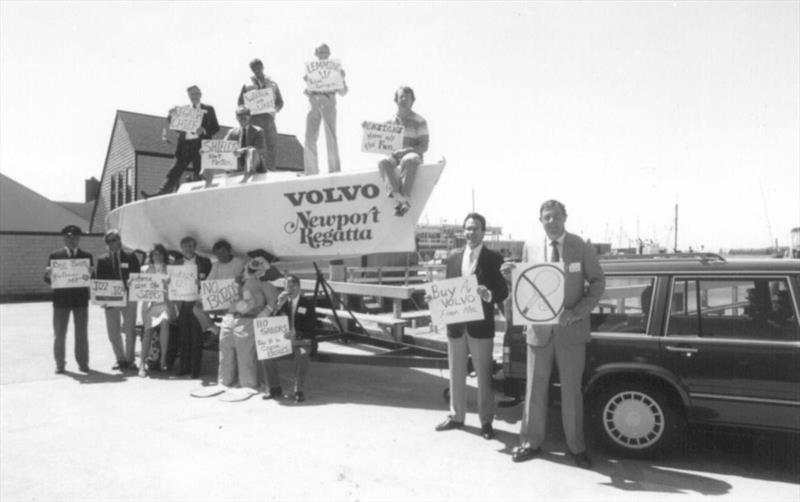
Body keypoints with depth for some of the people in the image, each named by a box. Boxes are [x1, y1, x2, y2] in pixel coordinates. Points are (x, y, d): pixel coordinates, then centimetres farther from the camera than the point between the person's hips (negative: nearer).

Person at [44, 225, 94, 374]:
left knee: (82, 334, 4)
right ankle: (60, 364, 14)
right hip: (60, 300, 0)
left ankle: (83, 363, 12)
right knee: (59, 334, 4)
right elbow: (47, 278, 3)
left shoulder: (86, 256, 8)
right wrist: (49, 273, -19)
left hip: (81, 300, 0)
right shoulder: (55, 255, 6)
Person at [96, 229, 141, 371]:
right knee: (113, 332, 4)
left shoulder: (130, 257, 6)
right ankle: (121, 359, 17)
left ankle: (130, 360, 11)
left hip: (129, 298, -2)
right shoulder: (102, 260, 10)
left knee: (129, 331, 1)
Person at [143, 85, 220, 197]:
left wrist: (204, 130, -14)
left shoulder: (208, 109, 13)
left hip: (200, 145, -2)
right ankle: (162, 192, -13)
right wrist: (170, 116, -4)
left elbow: (216, 127, 4)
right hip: (185, 145, 3)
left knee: (199, 174, -5)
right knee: (175, 170, -6)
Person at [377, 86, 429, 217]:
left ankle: (404, 197, -47)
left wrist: (405, 150, -17)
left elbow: (424, 147, -3)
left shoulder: (419, 121, 5)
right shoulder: (390, 121, 15)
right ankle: (397, 196, -50)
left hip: (413, 154, -3)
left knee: (408, 161, -39)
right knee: (383, 162, -31)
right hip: (394, 155, 3)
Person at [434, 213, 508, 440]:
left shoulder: (493, 259, -4)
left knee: (484, 376, 7)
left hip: (481, 326, -4)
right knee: (456, 375, 15)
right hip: (455, 325, 4)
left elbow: (503, 292, -6)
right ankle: (456, 416, 30)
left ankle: (486, 421, 19)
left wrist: (489, 295, -26)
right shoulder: (453, 257, 8)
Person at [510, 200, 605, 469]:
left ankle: (576, 446, 24)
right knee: (535, 388, 9)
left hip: (571, 329, -1)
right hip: (539, 328, 2)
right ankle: (531, 442, 24)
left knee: (571, 390, 8)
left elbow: (597, 282, -2)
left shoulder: (581, 247, -3)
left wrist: (577, 312, -15)